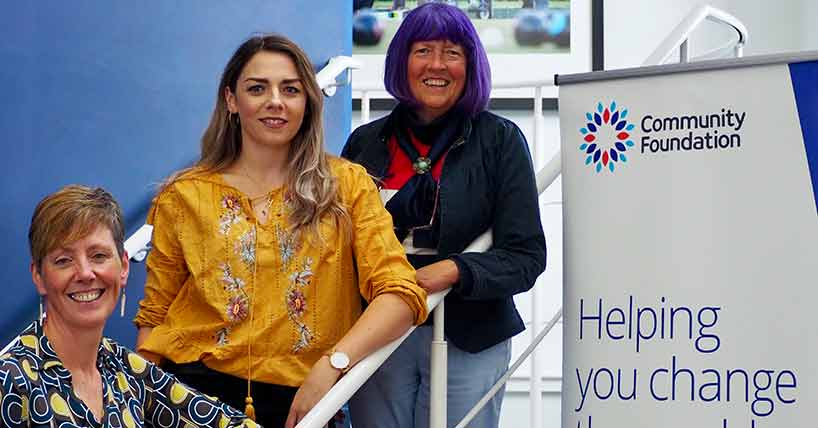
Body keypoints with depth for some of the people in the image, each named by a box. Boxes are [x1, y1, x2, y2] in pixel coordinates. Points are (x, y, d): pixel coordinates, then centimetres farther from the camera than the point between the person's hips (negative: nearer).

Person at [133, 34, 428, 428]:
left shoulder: (347, 185, 5)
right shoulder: (184, 196, 9)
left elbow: (400, 294, -6)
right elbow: (154, 316, 15)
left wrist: (332, 364, -20)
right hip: (192, 388, 0)